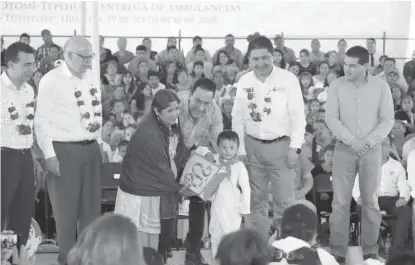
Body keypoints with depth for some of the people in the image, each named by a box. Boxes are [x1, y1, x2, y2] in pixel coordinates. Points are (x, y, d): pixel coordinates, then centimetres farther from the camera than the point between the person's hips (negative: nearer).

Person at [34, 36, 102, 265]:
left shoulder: (90, 77, 10)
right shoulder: (52, 80, -10)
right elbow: (42, 120, -10)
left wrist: (99, 142, 14)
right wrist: (49, 154, -15)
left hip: (91, 149, 6)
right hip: (65, 151, -6)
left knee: (92, 208, 14)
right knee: (67, 210, 3)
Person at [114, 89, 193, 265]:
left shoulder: (173, 124, 0)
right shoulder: (147, 133, -25)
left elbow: (180, 153, 8)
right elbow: (159, 168, -20)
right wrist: (179, 188, -11)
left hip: (163, 189, 8)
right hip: (141, 193, -8)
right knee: (140, 245, -1)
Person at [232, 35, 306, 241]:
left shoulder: (288, 79, -6)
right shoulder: (244, 82, 3)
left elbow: (298, 115, -5)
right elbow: (237, 118, 7)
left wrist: (295, 147, -11)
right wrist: (240, 150, 3)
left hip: (281, 146, -3)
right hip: (252, 146, 3)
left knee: (285, 201, -3)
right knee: (256, 201, 10)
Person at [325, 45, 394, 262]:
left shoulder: (381, 87, -2)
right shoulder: (336, 86, -2)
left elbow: (387, 120, -2)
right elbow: (331, 118, -5)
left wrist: (370, 141, -15)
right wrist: (352, 141, -15)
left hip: (372, 150, 0)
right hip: (344, 149, 0)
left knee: (370, 201, 6)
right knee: (340, 202, 0)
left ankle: (370, 249, 16)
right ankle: (338, 250, 7)